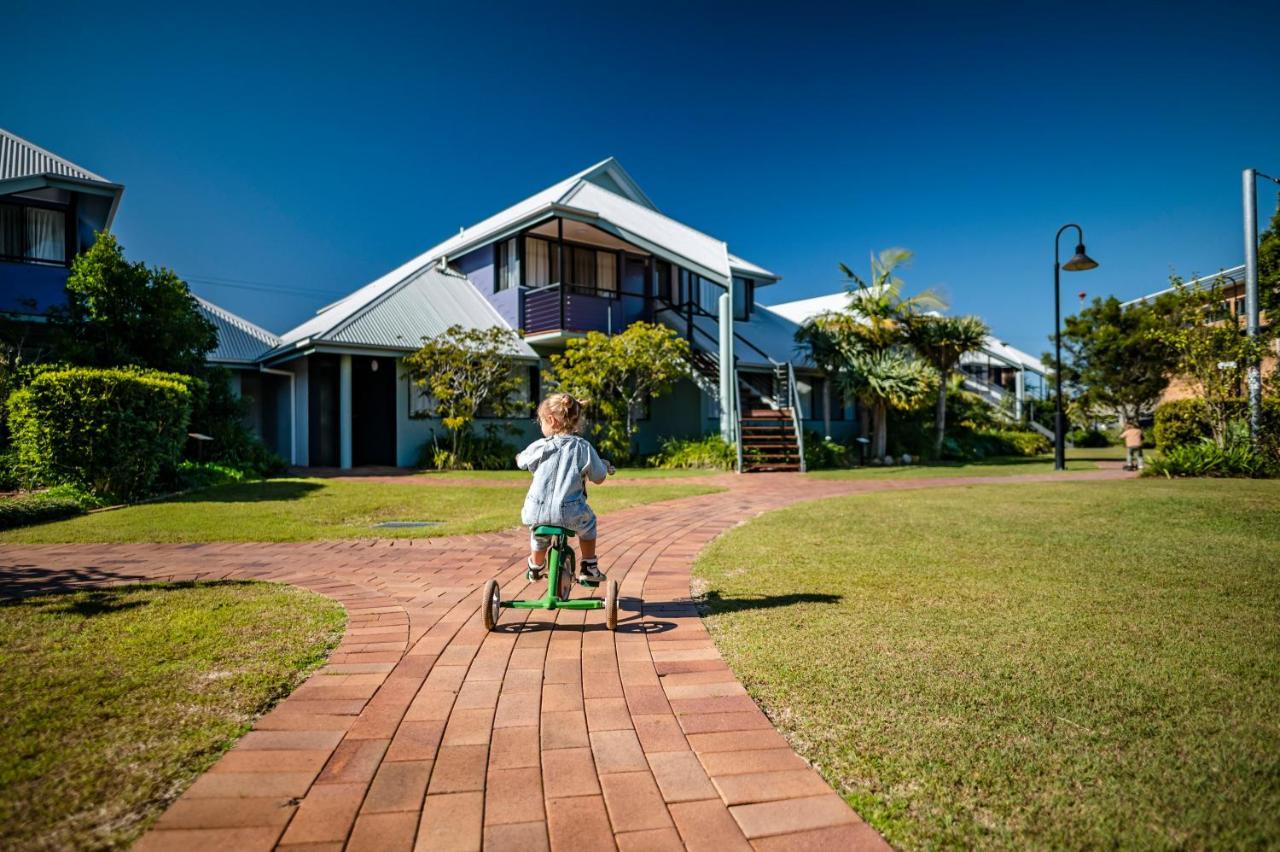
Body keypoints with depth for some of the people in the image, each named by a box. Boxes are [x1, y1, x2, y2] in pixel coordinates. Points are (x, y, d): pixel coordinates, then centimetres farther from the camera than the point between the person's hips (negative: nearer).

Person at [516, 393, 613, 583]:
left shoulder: (540, 447, -2)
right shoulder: (584, 447, -3)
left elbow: (521, 461, 18)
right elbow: (599, 478, 4)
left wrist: (520, 456, 42)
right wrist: (604, 466, 27)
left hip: (537, 512, 1)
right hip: (570, 513, -1)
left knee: (539, 539, 30)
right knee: (588, 522, 29)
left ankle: (535, 568, 48)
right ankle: (589, 568, 29)